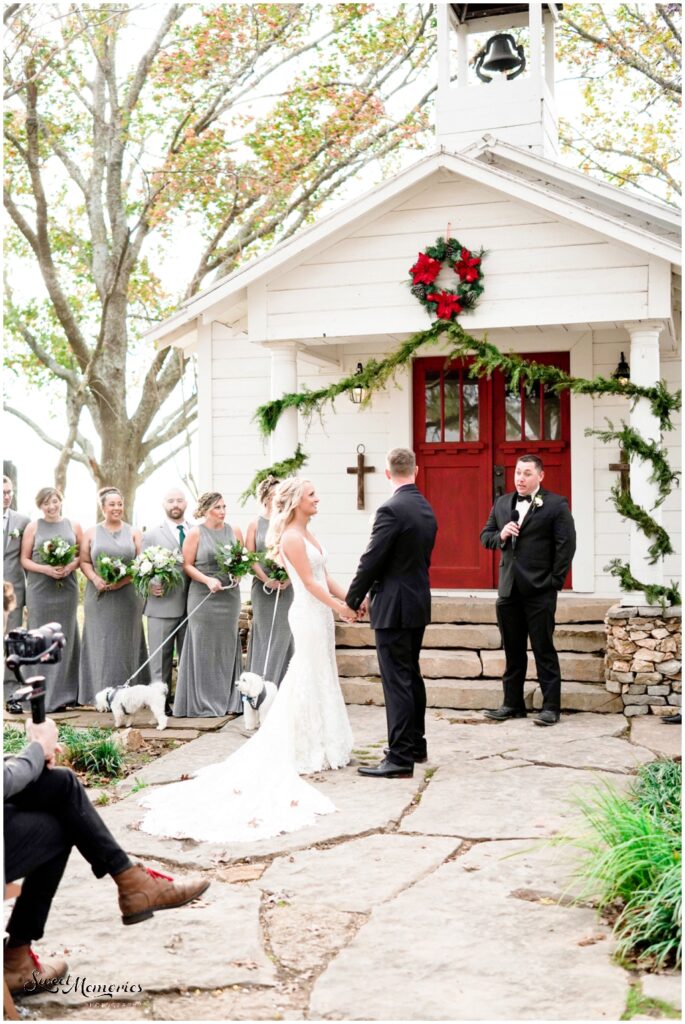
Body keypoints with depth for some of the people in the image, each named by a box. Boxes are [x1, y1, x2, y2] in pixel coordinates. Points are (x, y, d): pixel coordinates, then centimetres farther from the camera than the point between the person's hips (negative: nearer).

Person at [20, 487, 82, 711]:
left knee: (65, 638, 4)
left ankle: (63, 693, 11)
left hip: (66, 589, 2)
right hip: (39, 590, -2)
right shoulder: (33, 527, 4)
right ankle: (44, 695, 3)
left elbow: (83, 555, 9)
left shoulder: (73, 526, 9)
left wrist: (71, 566, -11)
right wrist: (45, 569, -14)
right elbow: (24, 559, 1)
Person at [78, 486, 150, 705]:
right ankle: (102, 693, 3)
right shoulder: (91, 533, 9)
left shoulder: (133, 533, 7)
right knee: (101, 642, 0)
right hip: (99, 596, 0)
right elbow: (84, 561, 5)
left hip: (127, 595, 0)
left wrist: (124, 580, -13)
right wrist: (95, 579, -13)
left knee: (126, 643, 2)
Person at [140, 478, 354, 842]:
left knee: (317, 679, 14)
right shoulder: (291, 538, -16)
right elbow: (310, 583, -18)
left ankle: (318, 746, 24)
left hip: (320, 612, 9)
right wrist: (339, 606, -15)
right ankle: (310, 752, 9)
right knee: (312, 680, -1)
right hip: (310, 614, -9)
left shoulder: (306, 534, 13)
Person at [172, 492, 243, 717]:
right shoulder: (195, 533, -2)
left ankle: (228, 700, 15)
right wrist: (208, 580, -16)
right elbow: (187, 565, -4)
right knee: (204, 648, 0)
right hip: (203, 596, -4)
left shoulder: (234, 531, 8)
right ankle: (203, 703, 6)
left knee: (227, 647, 7)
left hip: (230, 595, 4)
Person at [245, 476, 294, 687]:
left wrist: (289, 578, -11)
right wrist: (267, 580, -13)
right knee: (264, 635, 1)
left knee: (284, 636, 2)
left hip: (287, 588, 1)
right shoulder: (255, 525, 4)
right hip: (264, 588, -1)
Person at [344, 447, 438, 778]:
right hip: (418, 604, 9)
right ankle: (416, 745, 28)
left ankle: (400, 758, -3)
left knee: (397, 682, -6)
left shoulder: (391, 509, -17)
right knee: (412, 676, 18)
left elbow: (371, 560, -16)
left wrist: (353, 599, -1)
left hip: (394, 608, -9)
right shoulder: (427, 510, 9)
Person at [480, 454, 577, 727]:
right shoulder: (502, 503, 13)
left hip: (539, 591, -5)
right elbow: (485, 536, 17)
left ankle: (551, 707, 7)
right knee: (512, 651, 12)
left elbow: (566, 544, -9)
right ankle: (512, 704, 21)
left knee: (544, 650, 0)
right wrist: (500, 535, -6)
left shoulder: (556, 504, -5)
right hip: (508, 590, 6)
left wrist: (555, 581, -12)